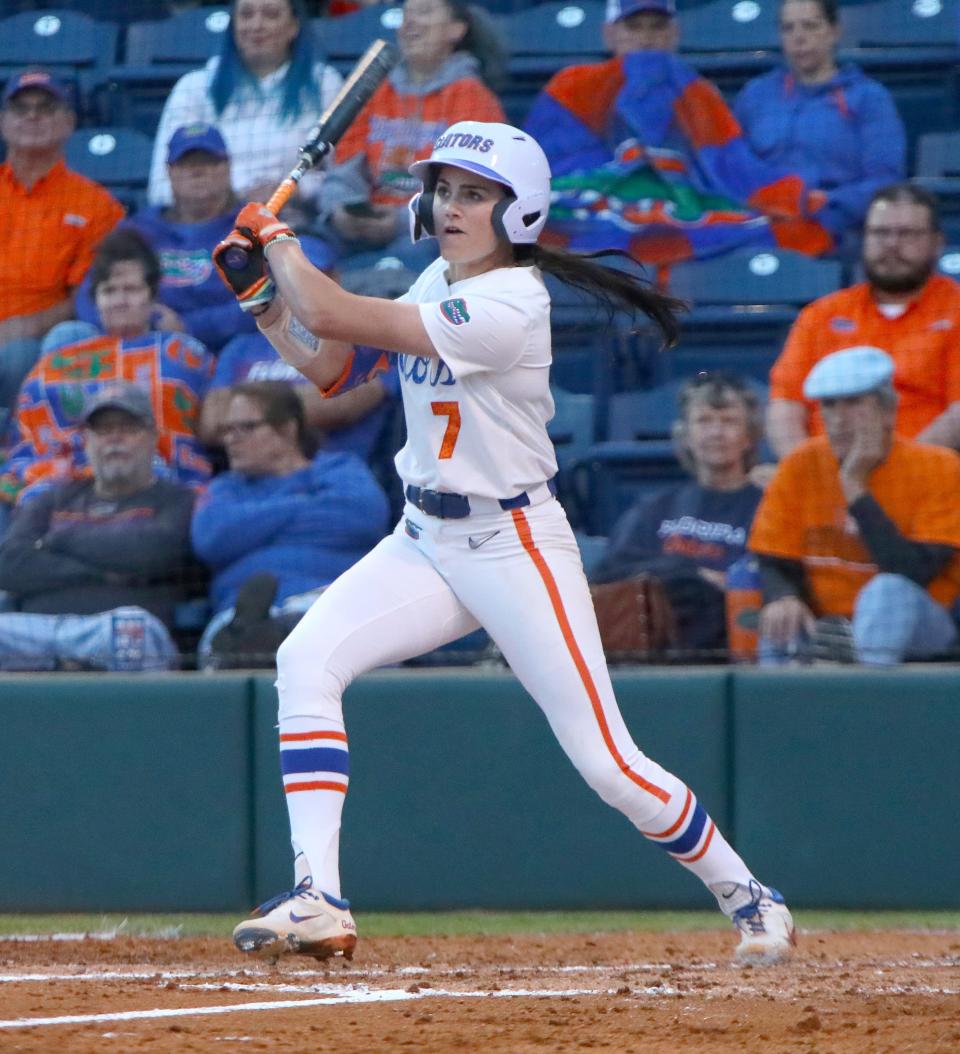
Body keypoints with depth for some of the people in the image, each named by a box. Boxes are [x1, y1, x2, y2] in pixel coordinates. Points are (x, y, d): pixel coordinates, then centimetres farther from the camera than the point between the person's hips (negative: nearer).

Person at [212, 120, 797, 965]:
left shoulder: (505, 308, -22)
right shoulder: (440, 282, 6)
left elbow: (337, 317, -23)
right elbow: (332, 369, 15)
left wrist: (278, 239, -7)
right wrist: (258, 291, 5)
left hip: (514, 544, -8)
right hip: (426, 540, 8)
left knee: (607, 762, -6)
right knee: (306, 659, -16)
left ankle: (747, 897, 17)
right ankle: (318, 902, -19)